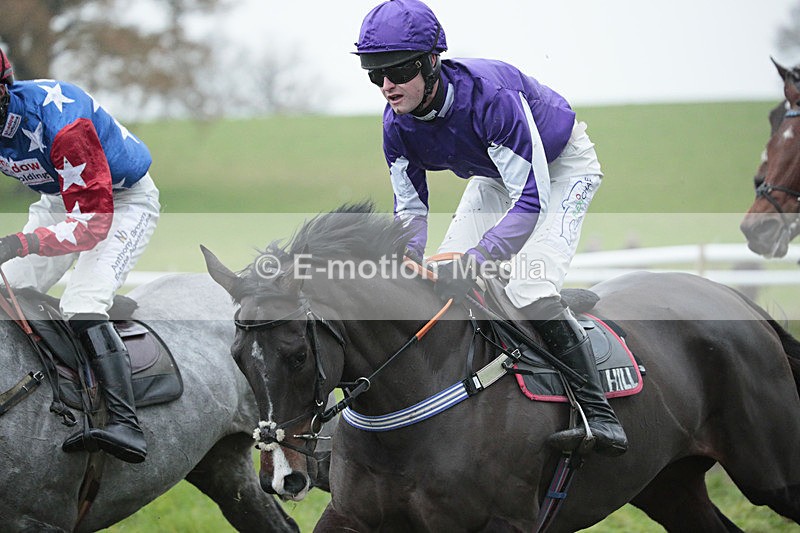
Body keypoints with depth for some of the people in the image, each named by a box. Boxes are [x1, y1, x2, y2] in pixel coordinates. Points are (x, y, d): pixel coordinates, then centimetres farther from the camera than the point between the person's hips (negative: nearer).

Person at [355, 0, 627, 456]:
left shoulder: (489, 94, -39)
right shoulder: (397, 124, -19)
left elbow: (532, 199, -40)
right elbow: (411, 212, -8)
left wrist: (474, 261, -51)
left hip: (563, 165, -7)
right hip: (497, 175, 7)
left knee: (531, 290, -26)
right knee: (439, 284, -2)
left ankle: (599, 413, -23)